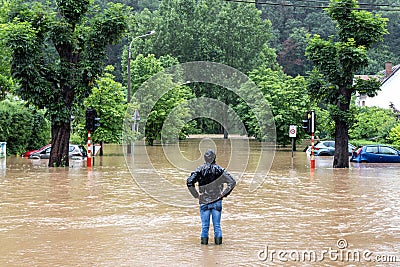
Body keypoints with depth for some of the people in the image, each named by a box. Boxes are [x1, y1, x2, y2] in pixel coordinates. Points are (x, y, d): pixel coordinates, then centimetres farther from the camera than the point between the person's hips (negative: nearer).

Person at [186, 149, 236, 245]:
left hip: (204, 201, -1)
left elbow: (189, 182, -13)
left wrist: (196, 195, -6)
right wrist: (224, 193, -1)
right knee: (217, 224, 9)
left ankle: (204, 240, 9)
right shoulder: (219, 169, -3)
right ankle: (218, 240, 10)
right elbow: (232, 182, -8)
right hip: (217, 200, 1)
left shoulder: (200, 169, -5)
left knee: (205, 224, 8)